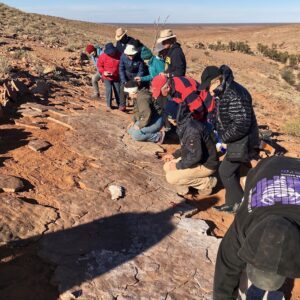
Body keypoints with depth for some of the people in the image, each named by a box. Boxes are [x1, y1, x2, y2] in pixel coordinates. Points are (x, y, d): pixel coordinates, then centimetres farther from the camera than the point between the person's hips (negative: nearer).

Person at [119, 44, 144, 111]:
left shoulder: (139, 59, -27)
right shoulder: (123, 57, -22)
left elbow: (141, 71, -17)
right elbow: (121, 69, -14)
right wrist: (124, 81, -20)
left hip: (135, 76, -1)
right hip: (126, 75, 1)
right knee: (123, 88, -10)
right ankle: (122, 105, 0)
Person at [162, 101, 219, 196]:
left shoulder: (192, 129, -29)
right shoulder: (183, 125, 3)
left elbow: (195, 156, -30)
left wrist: (178, 165, -19)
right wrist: (174, 155, 9)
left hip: (206, 164, -10)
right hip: (195, 159, 10)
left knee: (171, 177, -16)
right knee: (167, 166, 7)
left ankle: (207, 182, -3)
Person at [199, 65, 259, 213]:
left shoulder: (235, 95, -26)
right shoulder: (225, 92, 6)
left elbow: (242, 124, -29)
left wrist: (225, 137, -17)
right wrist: (223, 135, 7)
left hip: (242, 142, -10)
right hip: (236, 141, 10)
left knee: (225, 171, -4)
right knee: (231, 172, 17)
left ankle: (241, 204, 11)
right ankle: (232, 203, 30)